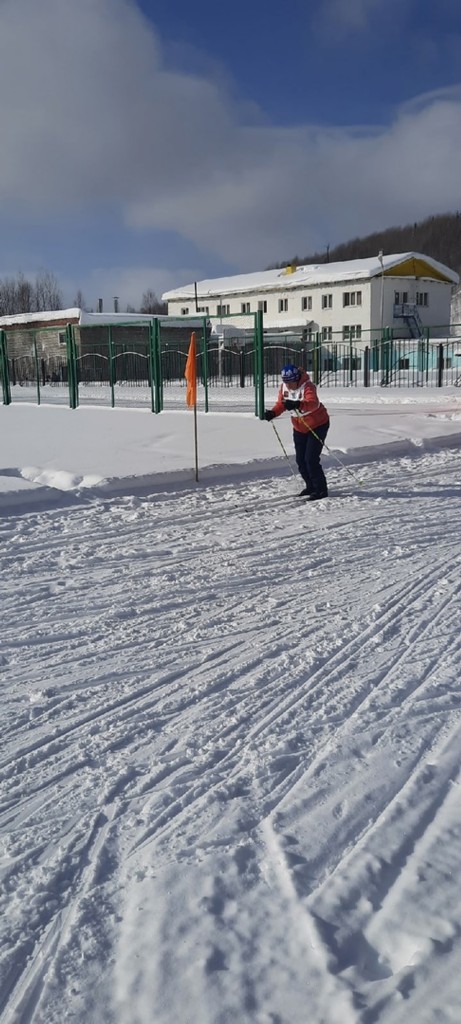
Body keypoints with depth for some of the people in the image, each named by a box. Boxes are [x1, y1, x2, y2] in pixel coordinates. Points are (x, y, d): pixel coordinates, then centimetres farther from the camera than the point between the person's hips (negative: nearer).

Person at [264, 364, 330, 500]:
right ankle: (311, 486, 28)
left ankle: (321, 490, -1)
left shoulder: (308, 386, -28)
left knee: (311, 459, -13)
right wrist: (272, 413, -18)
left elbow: (313, 403, -45)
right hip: (299, 428, 7)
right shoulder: (283, 387, -7)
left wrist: (298, 405, -63)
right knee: (300, 460, 9)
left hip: (317, 425, -7)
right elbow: (281, 404, 3)